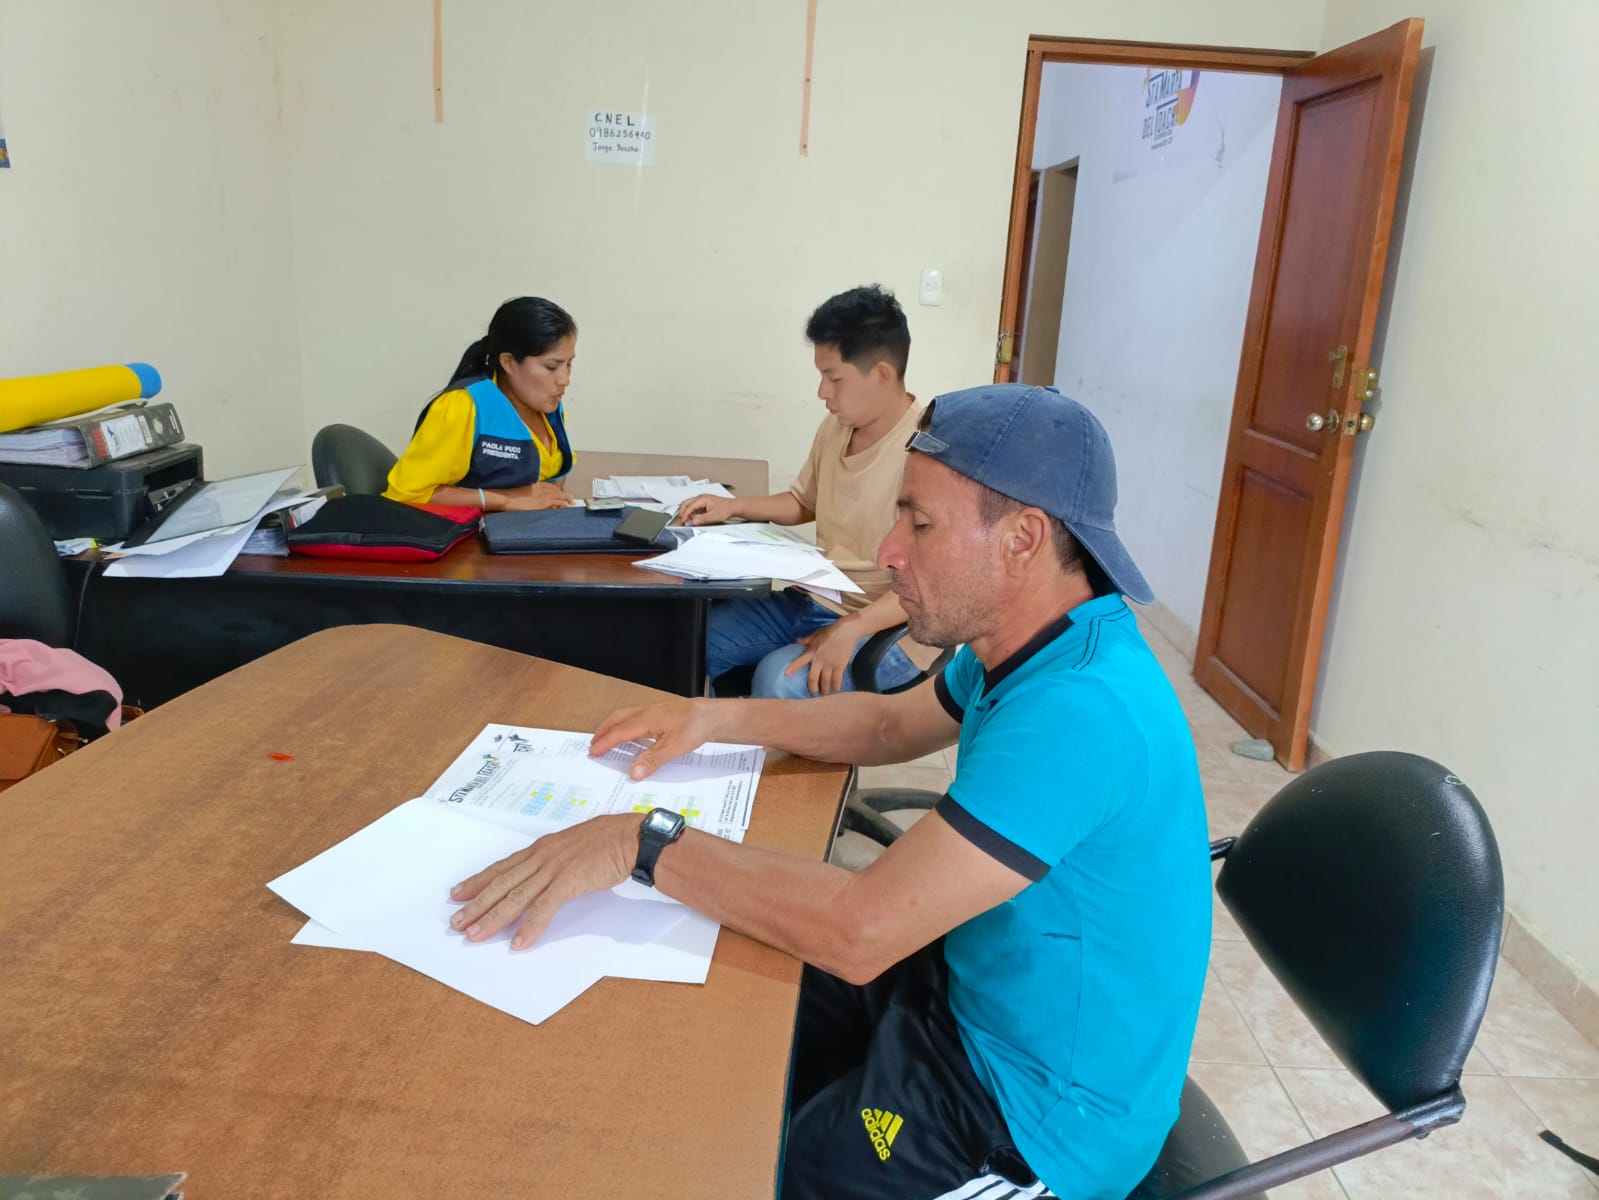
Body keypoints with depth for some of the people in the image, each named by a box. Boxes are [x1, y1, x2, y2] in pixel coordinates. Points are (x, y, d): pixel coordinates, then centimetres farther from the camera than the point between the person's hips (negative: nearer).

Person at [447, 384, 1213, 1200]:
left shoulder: (1080, 709, -33)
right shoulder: (1036, 646, -2)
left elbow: (861, 932, -35)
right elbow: (892, 723, 14)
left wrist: (643, 844, -27)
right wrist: (717, 719, 4)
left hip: (1035, 1114, -8)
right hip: (970, 990, 8)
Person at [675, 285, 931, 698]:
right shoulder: (836, 428, 5)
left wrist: (851, 627, -33)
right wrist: (733, 506, 7)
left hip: (888, 630, -8)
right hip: (813, 602, 8)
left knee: (779, 680, -31)